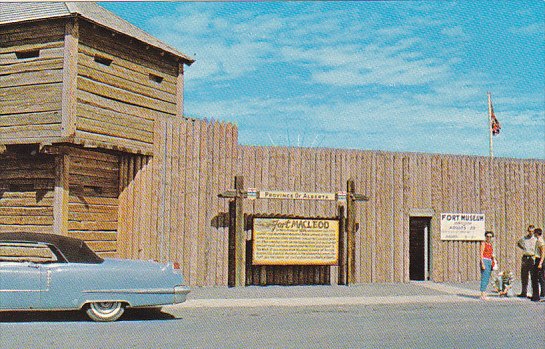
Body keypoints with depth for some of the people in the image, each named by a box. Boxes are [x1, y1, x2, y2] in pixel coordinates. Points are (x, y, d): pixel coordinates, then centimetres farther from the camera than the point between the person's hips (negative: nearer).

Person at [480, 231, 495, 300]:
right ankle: (482, 295, -13)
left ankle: (484, 294, 12)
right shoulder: (483, 244, -7)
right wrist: (482, 264, -21)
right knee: (484, 278, -12)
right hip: (484, 261, -8)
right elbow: (481, 254, -13)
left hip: (489, 262, 8)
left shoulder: (490, 244, 16)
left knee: (487, 278, 8)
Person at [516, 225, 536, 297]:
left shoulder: (536, 239, -4)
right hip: (525, 258, 4)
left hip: (532, 258, -4)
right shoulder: (523, 238, 9)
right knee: (524, 276, 8)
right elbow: (518, 243, 30)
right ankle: (524, 293, 16)